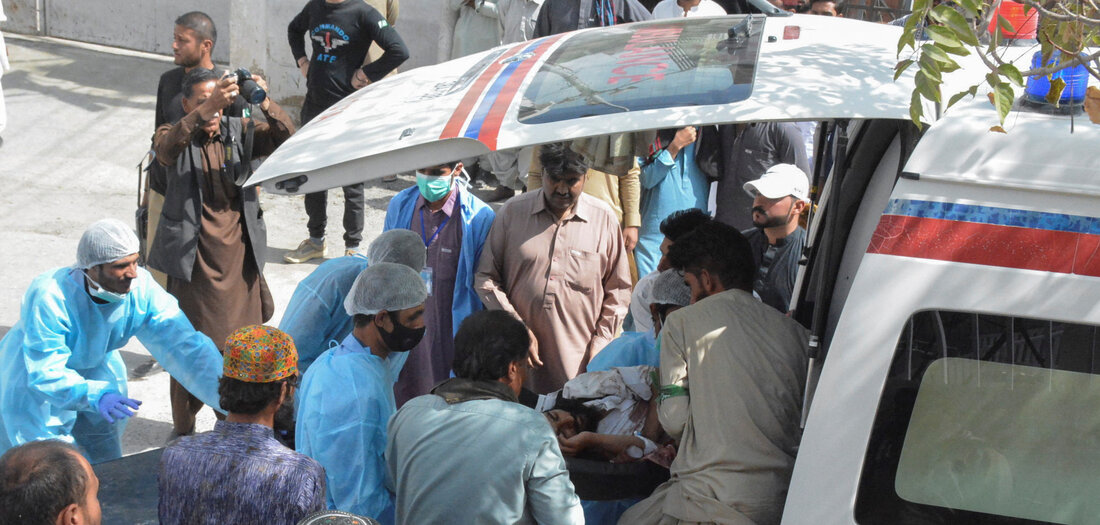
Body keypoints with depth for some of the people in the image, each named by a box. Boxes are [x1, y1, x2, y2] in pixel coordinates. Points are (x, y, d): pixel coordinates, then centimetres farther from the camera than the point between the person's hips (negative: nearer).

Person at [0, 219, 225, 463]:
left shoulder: (141, 289, -24)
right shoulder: (48, 298, -36)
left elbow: (185, 347, -27)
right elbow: (46, 373, -38)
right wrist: (95, 396, -57)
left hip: (95, 374, 5)